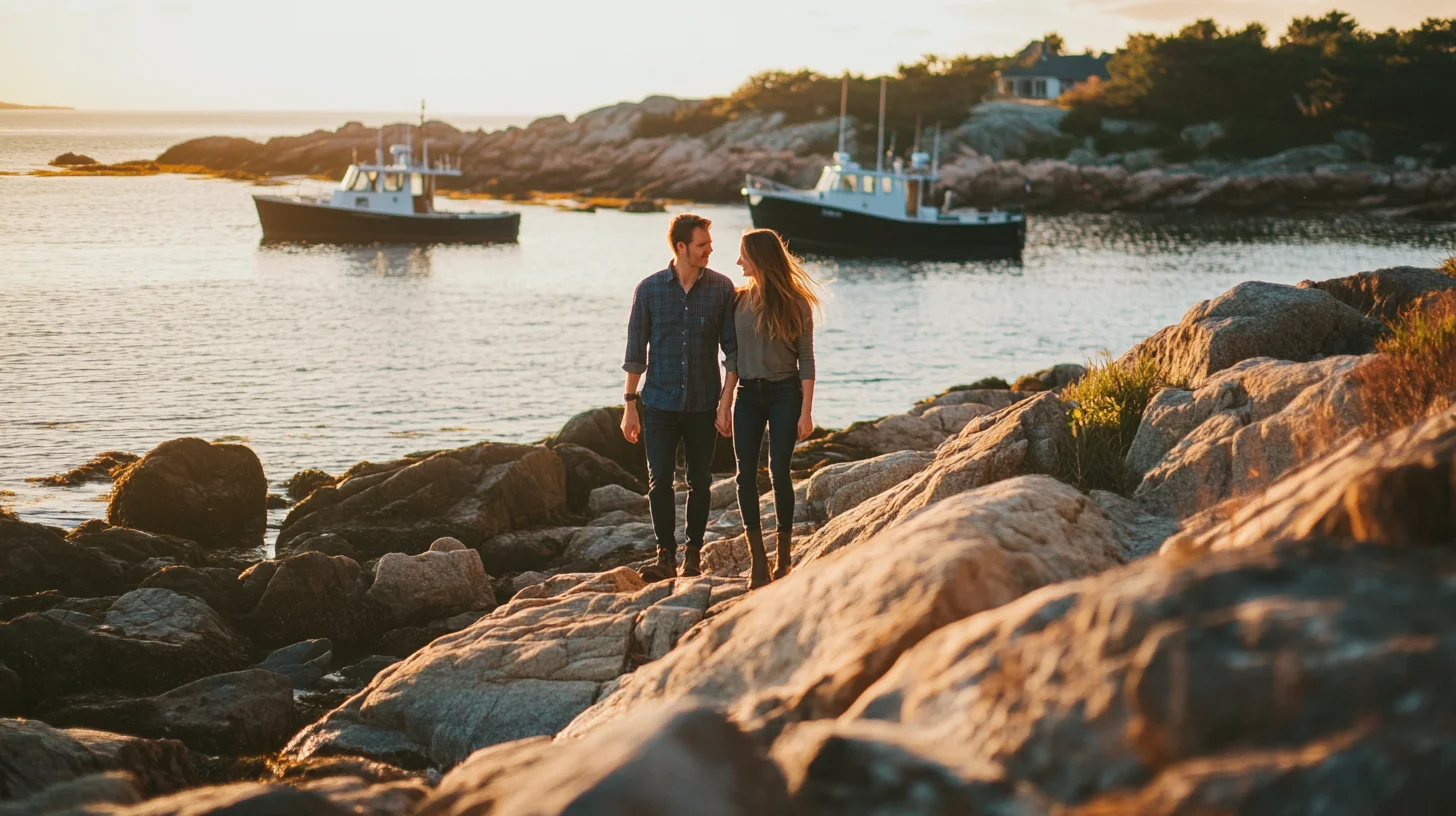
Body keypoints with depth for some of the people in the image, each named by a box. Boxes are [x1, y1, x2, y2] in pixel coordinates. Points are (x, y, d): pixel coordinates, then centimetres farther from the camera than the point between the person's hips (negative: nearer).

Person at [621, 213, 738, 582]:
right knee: (659, 480, -4)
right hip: (659, 403, 0)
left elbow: (732, 348, 2)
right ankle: (666, 555, 3)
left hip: (703, 404, 0)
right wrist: (630, 405, 1)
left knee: (699, 482, 7)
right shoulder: (650, 289, -2)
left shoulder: (722, 288, -2)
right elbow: (636, 350, 3)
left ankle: (693, 553, 18)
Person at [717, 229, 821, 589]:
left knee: (779, 473, -5)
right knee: (746, 475, -3)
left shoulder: (795, 303, -4)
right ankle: (757, 560, 3)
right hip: (748, 394, 4)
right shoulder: (741, 299, 7)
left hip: (784, 393, -4)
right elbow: (735, 356, 10)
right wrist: (725, 402, 5)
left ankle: (784, 557, 8)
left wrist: (806, 411, -9)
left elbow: (806, 360, -4)